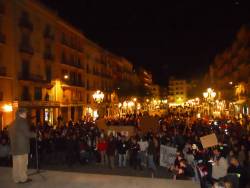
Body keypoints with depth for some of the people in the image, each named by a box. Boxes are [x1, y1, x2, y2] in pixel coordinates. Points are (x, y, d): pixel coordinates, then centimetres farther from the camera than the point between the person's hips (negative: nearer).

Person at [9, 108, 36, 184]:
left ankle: (16, 178, 19)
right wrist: (35, 134, 2)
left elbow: (11, 135, 17)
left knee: (16, 163, 12)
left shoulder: (13, 123, 13)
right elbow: (27, 134, -15)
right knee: (22, 163, 0)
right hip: (22, 146, -8)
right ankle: (23, 178, 6)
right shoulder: (22, 121, -13)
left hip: (14, 146, 8)